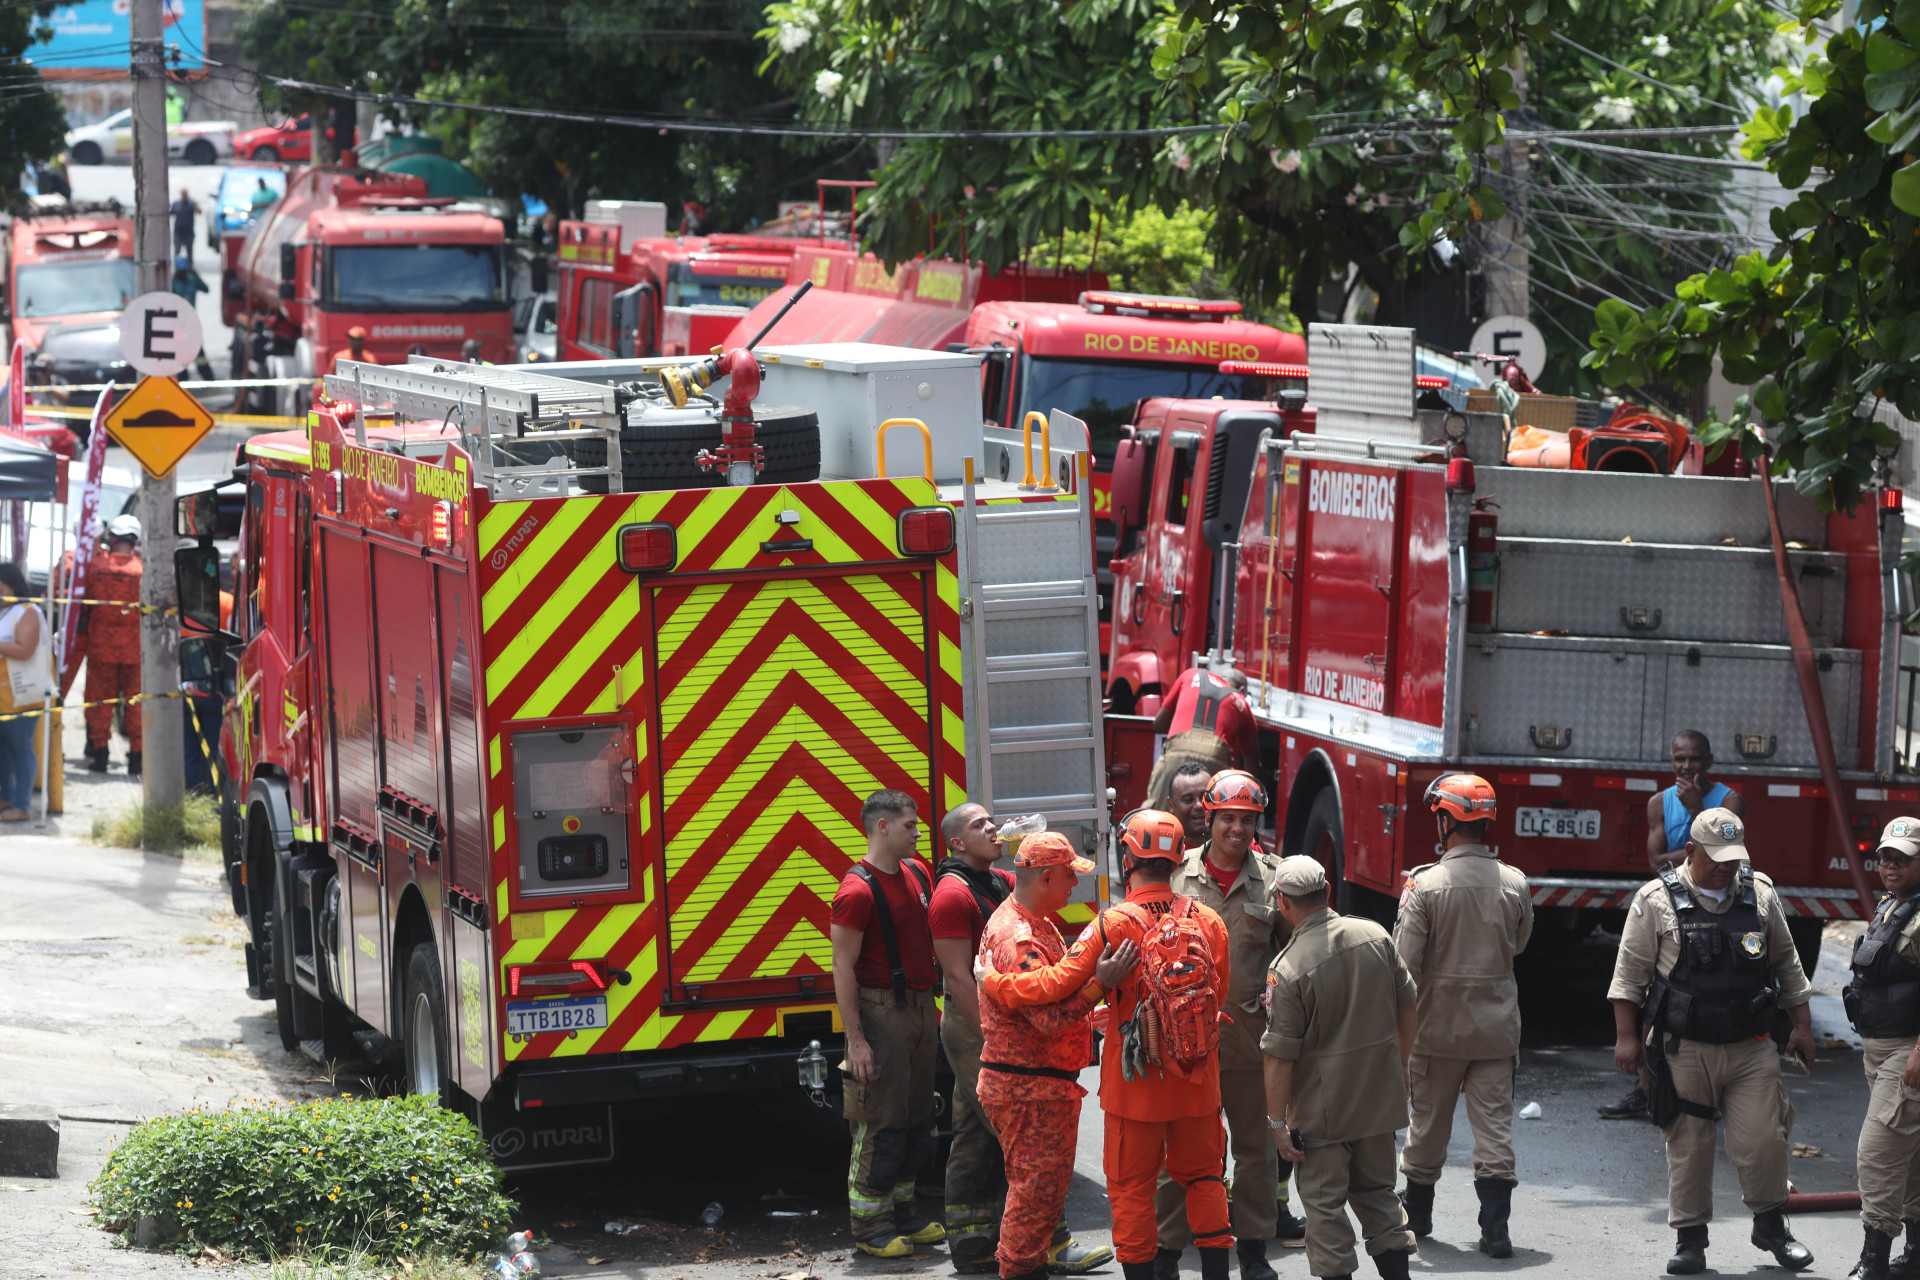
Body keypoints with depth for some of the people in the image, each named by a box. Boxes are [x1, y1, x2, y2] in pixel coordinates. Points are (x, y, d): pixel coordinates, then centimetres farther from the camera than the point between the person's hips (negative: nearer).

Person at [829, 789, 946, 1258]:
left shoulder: (917, 874, 9)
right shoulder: (858, 891, -16)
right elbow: (843, 968, -17)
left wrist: (934, 1007, 16)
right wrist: (855, 1040, -19)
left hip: (920, 1008, 8)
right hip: (881, 1011, -8)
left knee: (917, 1118, 13)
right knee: (881, 1122, -4)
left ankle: (901, 1214, 23)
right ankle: (870, 1228, 2)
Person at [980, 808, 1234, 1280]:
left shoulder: (1114, 924, -16)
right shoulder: (1208, 921, -3)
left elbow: (1058, 983, -14)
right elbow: (1219, 996, 7)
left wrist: (993, 982, 1)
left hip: (1136, 1081, -4)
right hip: (1198, 1080, 4)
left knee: (1132, 1186, 8)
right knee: (1203, 1177, 17)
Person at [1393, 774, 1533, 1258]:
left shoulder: (1425, 885, -15)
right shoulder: (1514, 884, -5)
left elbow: (1406, 964, -14)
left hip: (1439, 1024, -2)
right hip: (1497, 1026, 2)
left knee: (1429, 1121, 14)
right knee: (1494, 1124, 3)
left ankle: (1416, 1211, 31)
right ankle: (1495, 1229, -3)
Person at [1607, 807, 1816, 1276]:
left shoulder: (1760, 894, 7)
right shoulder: (1657, 901, -3)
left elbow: (1786, 964, 15)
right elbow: (1630, 972, 0)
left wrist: (1802, 1025, 13)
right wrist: (1626, 1036, -5)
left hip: (1751, 1050, 2)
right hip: (1684, 1050, -2)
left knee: (1763, 1138, -3)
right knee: (1688, 1147, 1)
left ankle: (1770, 1225, 17)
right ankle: (1690, 1238, 13)